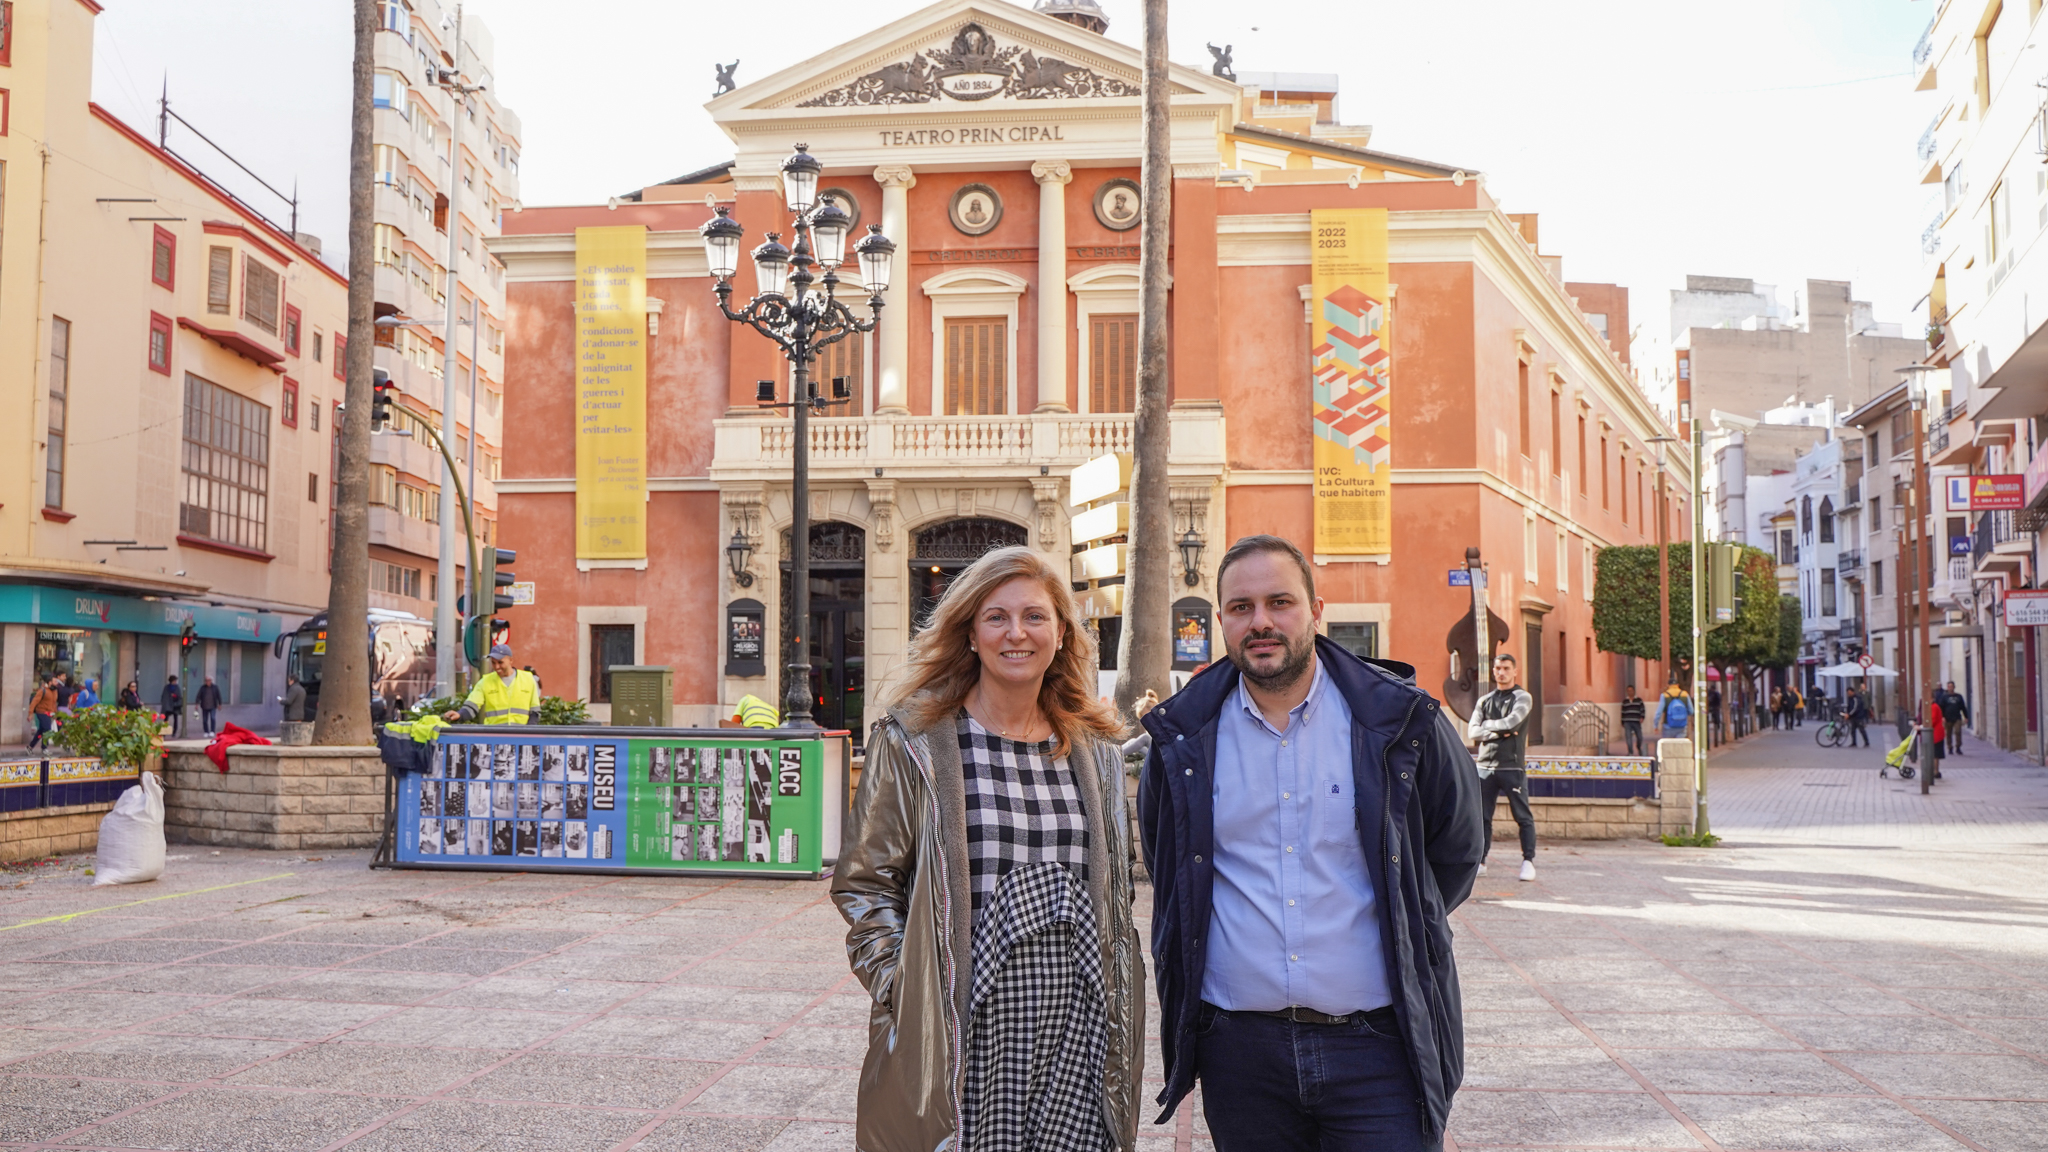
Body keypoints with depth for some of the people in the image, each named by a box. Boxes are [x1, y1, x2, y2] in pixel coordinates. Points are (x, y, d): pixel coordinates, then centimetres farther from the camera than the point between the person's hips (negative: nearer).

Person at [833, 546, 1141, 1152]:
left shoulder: (1095, 753, 11)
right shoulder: (915, 741, -2)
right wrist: (903, 987, -11)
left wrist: (1119, 1013, 13)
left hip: (1075, 1030, 4)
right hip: (965, 1031, -3)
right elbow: (862, 883, -1)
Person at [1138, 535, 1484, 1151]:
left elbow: (1458, 849, 12)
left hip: (1378, 1046, -1)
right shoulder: (1184, 736, 3)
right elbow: (1166, 866, 21)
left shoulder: (1400, 719, -2)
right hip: (1239, 1048, 2)